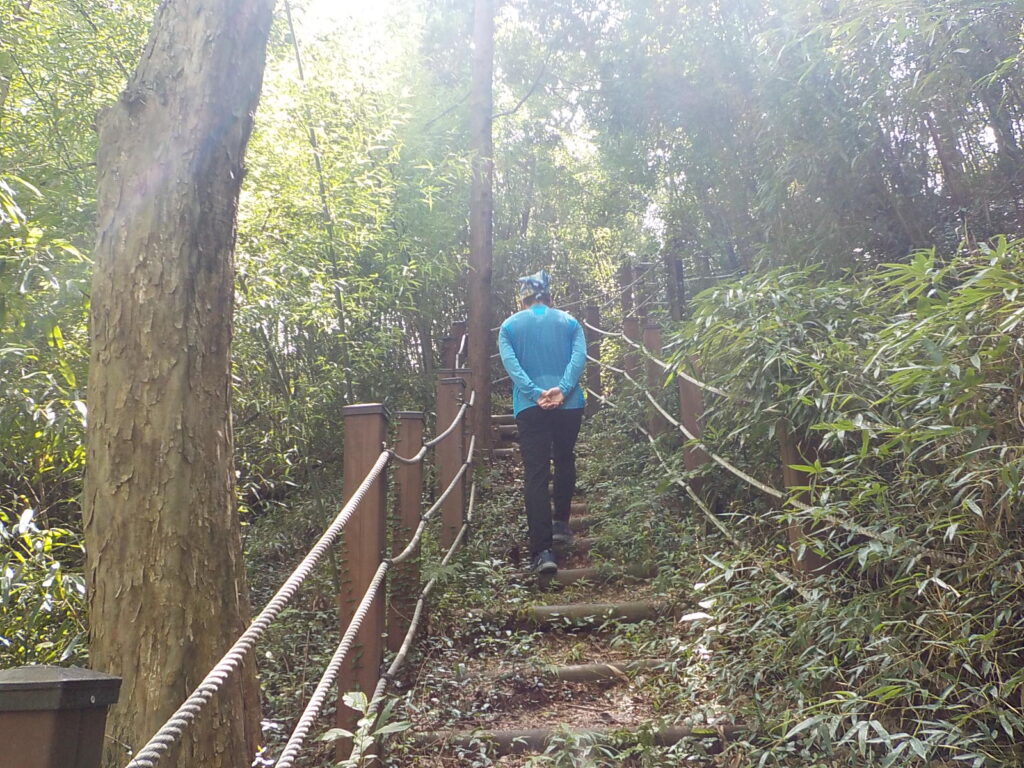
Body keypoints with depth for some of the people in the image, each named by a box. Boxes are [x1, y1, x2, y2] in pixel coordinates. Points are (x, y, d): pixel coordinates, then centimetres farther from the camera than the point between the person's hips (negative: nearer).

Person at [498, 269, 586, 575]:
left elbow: (510, 362, -7)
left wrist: (536, 393, -15)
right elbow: (579, 356, -7)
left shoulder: (509, 326, 8)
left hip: (529, 407, -1)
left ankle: (543, 550, -11)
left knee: (536, 474, -4)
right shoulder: (569, 322, 9)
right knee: (564, 461, 24)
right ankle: (560, 524, 30)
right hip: (569, 404, 1)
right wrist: (562, 389, -16)